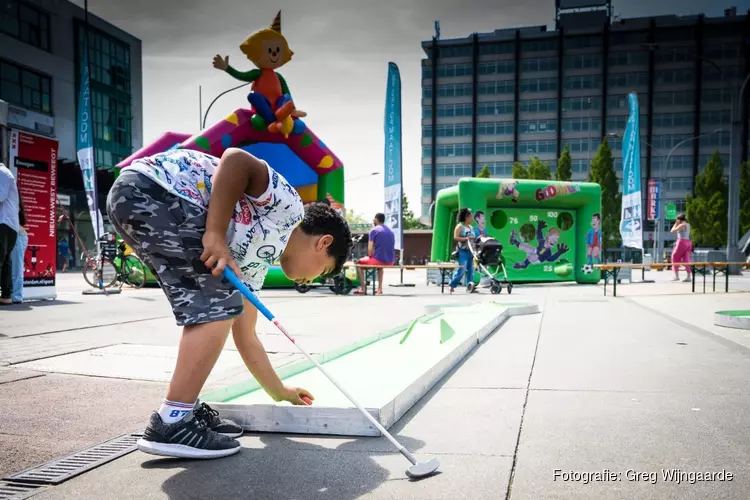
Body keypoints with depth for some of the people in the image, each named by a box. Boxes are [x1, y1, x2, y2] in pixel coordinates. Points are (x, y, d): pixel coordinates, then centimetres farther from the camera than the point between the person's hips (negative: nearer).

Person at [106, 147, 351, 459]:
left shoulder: (257, 259, 23)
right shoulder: (289, 207, 1)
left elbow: (245, 337, 26)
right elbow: (236, 159, -14)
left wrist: (281, 393, 36)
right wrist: (216, 234, -18)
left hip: (135, 199, 10)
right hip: (149, 190, -10)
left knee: (204, 309, 14)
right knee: (219, 306, -8)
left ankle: (185, 408, 19)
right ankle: (171, 424, -5)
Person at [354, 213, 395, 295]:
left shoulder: (374, 230, -5)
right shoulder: (390, 231, 14)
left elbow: (370, 249, -11)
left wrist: (370, 257, 8)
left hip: (379, 260, -6)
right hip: (390, 262, 6)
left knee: (359, 263, 19)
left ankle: (363, 289, 13)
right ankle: (380, 289, 33)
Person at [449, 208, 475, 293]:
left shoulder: (471, 227, 18)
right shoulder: (460, 226, -4)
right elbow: (455, 238, -12)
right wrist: (466, 238, -18)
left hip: (470, 251, 7)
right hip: (463, 251, -7)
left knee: (470, 270, 5)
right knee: (461, 270, -11)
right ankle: (452, 285, 0)